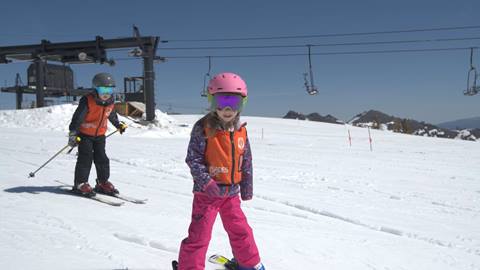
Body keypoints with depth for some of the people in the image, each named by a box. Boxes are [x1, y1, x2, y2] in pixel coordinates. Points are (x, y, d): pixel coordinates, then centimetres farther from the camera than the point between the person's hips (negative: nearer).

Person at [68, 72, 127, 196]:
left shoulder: (110, 102, -4)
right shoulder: (87, 101, -22)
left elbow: (112, 115, 17)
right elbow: (77, 118, -20)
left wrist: (119, 125, 30)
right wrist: (73, 134, -24)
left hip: (100, 135, 5)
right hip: (84, 134, -5)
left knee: (102, 158, 5)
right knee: (85, 158, -8)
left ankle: (103, 182, 15)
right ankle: (80, 183, 3)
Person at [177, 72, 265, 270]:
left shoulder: (241, 131, 1)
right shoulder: (203, 128, -14)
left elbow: (246, 162, 10)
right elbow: (193, 159, -15)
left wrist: (247, 187, 14)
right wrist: (206, 181, -26)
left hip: (232, 192, 5)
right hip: (207, 192, -5)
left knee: (240, 230, 18)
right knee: (199, 235, 2)